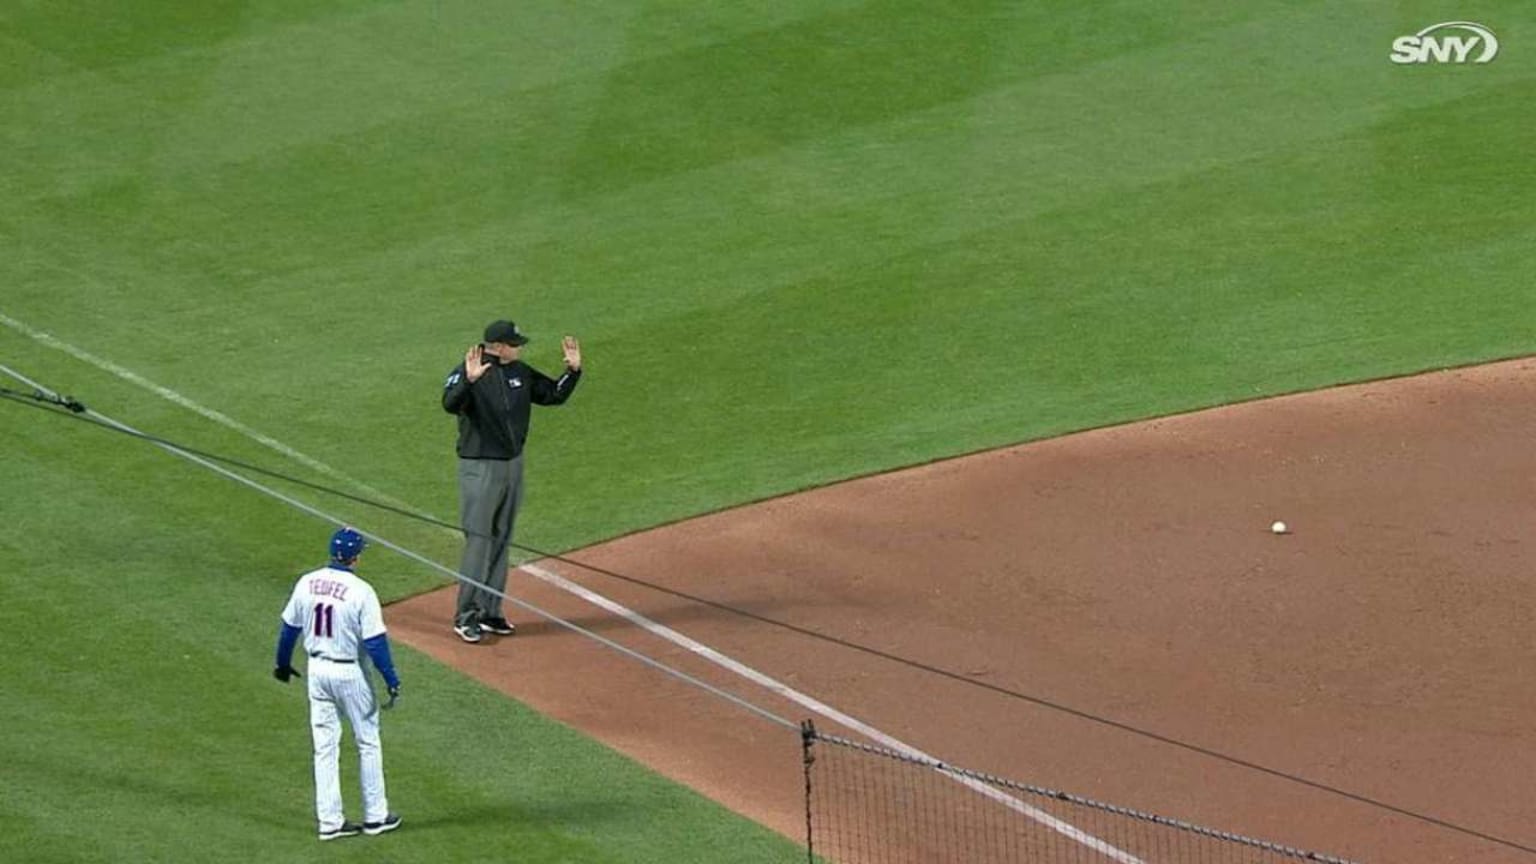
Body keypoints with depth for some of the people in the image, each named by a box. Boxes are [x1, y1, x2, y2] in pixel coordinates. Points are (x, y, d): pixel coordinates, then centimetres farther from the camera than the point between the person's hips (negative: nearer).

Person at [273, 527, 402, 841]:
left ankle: (329, 821, 11)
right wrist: (392, 680, -10)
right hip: (349, 672, -4)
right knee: (367, 743, 12)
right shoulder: (360, 591, -19)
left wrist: (283, 664, 22)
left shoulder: (306, 584, -4)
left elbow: (289, 628, 6)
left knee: (325, 747, 10)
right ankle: (375, 817, 18)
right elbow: (375, 641, -18)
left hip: (317, 670, 4)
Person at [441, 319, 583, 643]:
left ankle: (489, 612, 21)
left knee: (501, 541, 12)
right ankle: (466, 616, 1)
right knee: (479, 541, -6)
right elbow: (450, 404, -35)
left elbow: (554, 395, 14)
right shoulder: (466, 373, -17)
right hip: (480, 467, -7)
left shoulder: (520, 373, 5)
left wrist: (573, 370, -2)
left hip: (513, 465, 7)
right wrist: (469, 380, -52)